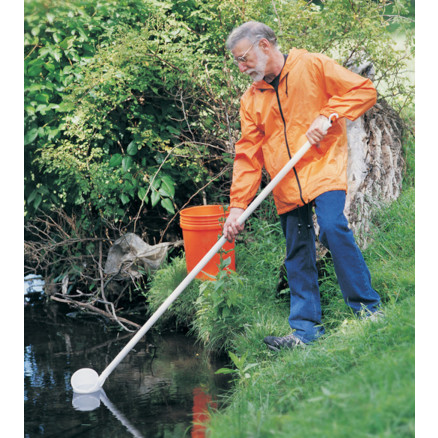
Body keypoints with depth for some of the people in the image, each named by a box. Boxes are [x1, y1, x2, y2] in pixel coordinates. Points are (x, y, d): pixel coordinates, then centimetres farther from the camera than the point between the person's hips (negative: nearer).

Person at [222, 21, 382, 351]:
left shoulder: (312, 66, -1)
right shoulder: (251, 100, 13)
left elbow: (364, 90, -2)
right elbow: (248, 155, 9)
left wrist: (327, 116, -15)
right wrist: (238, 205, -1)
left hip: (323, 167, -5)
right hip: (286, 186, 5)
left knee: (333, 227, -24)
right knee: (297, 255, 4)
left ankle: (368, 308, -13)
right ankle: (306, 329, 9)